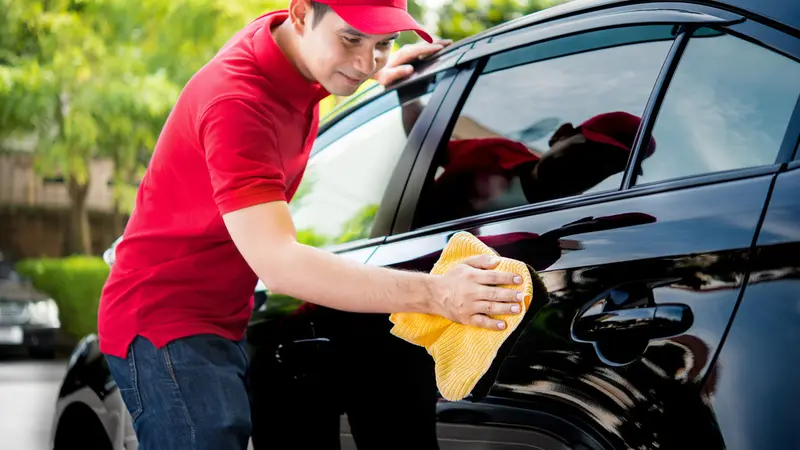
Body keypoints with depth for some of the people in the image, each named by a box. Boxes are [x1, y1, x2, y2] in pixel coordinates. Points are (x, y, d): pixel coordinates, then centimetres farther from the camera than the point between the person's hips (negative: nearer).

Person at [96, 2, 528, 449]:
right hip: (167, 327, -9)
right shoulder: (236, 100, -27)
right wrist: (433, 294, -43)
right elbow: (276, 262, -37)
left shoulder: (283, 37, 1)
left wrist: (376, 75, 14)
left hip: (225, 322, 9)